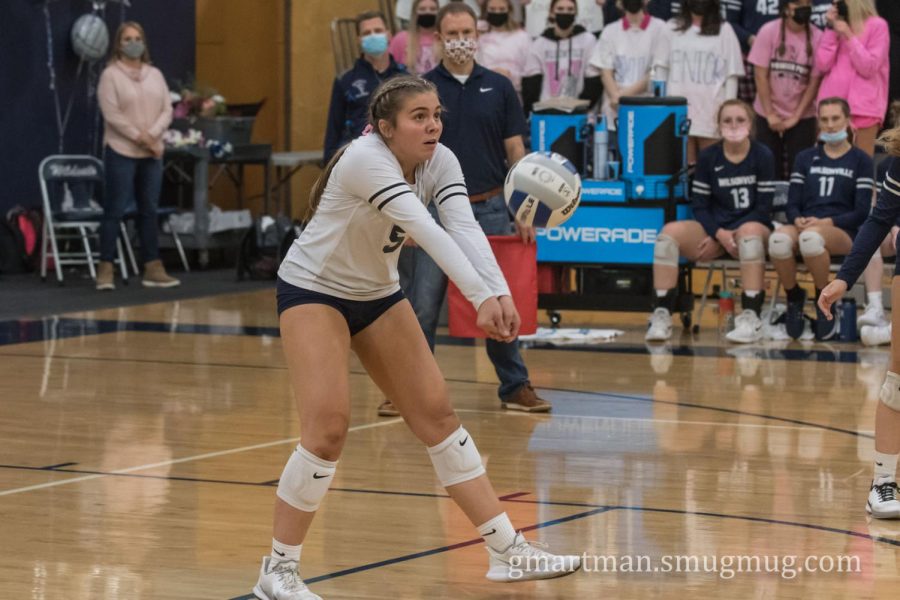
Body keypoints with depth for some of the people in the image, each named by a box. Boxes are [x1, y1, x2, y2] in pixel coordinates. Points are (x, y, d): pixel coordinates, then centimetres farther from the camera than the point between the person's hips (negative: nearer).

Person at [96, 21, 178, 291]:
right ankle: (106, 269, -3)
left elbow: (167, 110, 6)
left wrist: (152, 135, -11)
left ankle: (153, 268, 11)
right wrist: (139, 137, -15)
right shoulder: (110, 75, -5)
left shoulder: (155, 75, 11)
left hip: (152, 154, 5)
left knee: (149, 210, 7)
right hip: (121, 152, -5)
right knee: (115, 210, -5)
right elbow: (112, 115, -13)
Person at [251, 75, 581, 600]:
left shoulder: (440, 161, -10)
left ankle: (509, 552, 5)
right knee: (328, 428, -17)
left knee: (437, 414, 2)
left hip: (378, 293, 7)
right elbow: (427, 231, -41)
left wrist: (501, 292, -43)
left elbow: (466, 227, -26)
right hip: (314, 290, -6)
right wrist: (481, 296, -51)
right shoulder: (365, 158, -29)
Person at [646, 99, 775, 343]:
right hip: (714, 230, 3)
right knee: (670, 232, -25)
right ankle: (661, 316, -26)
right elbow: (699, 205, 3)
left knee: (749, 232, -40)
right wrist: (719, 234, -15)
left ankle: (751, 319, -39)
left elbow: (764, 207, -5)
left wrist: (732, 234, -15)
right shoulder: (708, 157, 4)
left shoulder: (762, 156, -3)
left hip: (752, 227, -3)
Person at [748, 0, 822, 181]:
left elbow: (814, 81, -5)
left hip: (803, 117, 0)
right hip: (768, 115, 0)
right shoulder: (769, 31, -7)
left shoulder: (817, 37, -8)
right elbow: (761, 75, -6)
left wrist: (795, 117, -9)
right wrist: (770, 114, -8)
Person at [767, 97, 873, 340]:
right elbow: (792, 204, 14)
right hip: (805, 226, 3)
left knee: (811, 237, -41)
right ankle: (794, 297, -9)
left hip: (843, 232, -3)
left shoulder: (860, 160, 9)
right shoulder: (805, 158, 20)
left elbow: (861, 212, 0)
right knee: (778, 240, -36)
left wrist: (826, 222, -15)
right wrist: (798, 219, -10)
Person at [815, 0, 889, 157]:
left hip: (863, 106, -4)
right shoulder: (836, 25, 13)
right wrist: (831, 29, -2)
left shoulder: (877, 26, -2)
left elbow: (868, 68, -9)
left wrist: (849, 36, -12)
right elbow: (822, 64, 2)